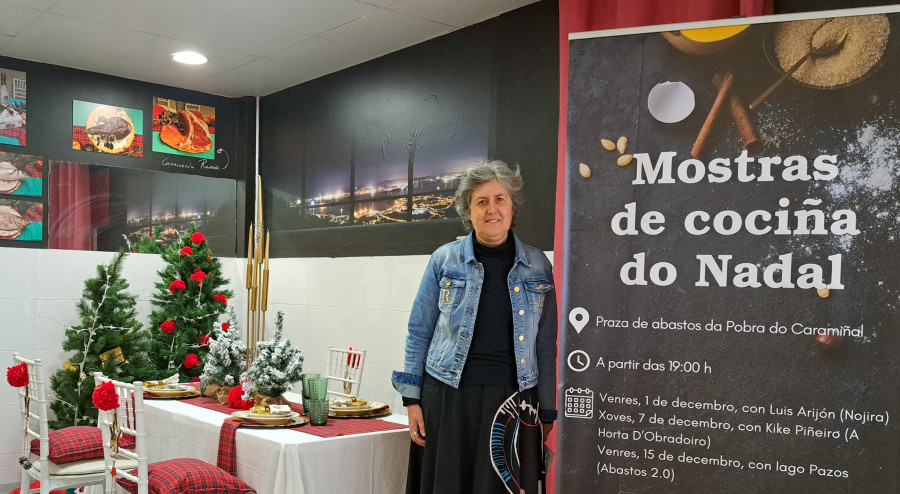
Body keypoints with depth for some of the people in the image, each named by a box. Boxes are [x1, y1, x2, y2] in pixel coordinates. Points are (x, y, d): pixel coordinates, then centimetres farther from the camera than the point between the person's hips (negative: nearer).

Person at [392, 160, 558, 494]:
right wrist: (412, 399, -1)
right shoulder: (444, 260, 1)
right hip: (448, 399, 0)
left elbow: (546, 346, 6)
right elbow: (419, 333, 4)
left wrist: (547, 413, 5)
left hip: (512, 402, 1)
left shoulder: (537, 266, 4)